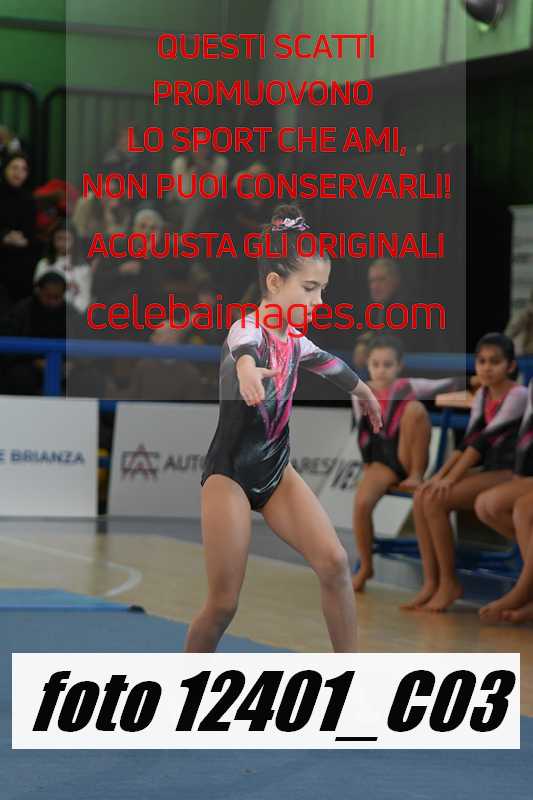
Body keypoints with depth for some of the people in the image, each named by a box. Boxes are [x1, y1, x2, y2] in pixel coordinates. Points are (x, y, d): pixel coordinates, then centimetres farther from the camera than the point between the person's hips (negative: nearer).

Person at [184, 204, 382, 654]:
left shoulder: (294, 339, 5)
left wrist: (364, 391, 48)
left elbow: (327, 362, 29)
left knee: (335, 564, -11)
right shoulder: (248, 330, -20)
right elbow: (244, 347, -47)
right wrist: (246, 366, -72)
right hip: (230, 476, -7)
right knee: (223, 604, -7)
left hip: (276, 471, 7)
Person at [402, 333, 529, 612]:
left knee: (436, 501, -23)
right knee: (422, 497, -13)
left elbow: (486, 440, -18)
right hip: (489, 470, 8)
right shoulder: (482, 395, 12)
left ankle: (449, 583, -12)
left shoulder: (518, 395, -12)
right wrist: (440, 475, -6)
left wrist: (451, 479, -22)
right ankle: (431, 583, -15)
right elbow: (468, 442, 9)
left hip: (512, 473, -8)